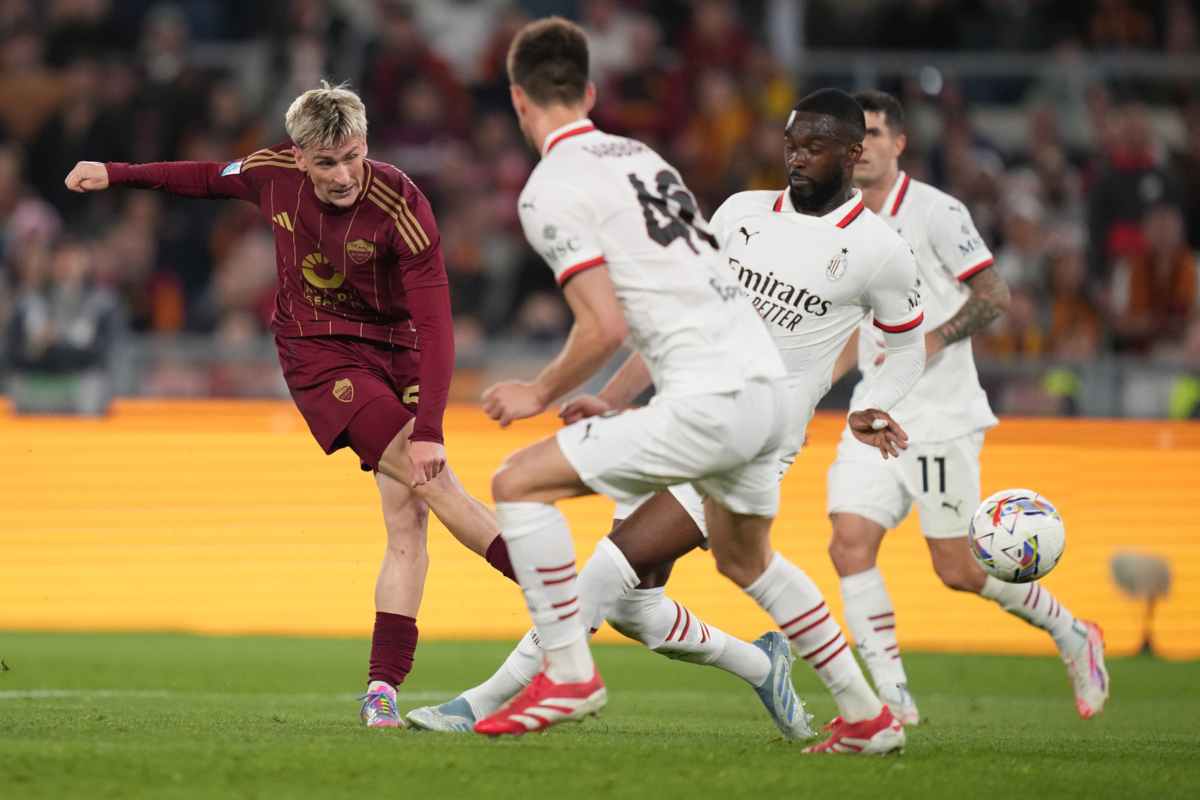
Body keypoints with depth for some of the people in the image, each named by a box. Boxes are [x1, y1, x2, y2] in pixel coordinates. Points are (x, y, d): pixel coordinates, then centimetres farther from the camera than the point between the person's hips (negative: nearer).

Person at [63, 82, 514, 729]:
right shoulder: (272, 173, -10)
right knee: (433, 482, -18)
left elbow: (435, 326, -24)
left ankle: (382, 689, -1)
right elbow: (211, 179, 15)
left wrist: (428, 427, -32)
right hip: (318, 353, 0)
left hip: (395, 352, 0)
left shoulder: (402, 209, -21)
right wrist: (116, 174, 19)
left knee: (408, 523, -5)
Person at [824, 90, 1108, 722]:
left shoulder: (934, 212, -9)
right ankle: (892, 699, -8)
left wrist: (932, 341, -22)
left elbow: (994, 296, -9)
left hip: (941, 420, -6)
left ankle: (1072, 636, 20)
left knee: (958, 569, -4)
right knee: (850, 542, -12)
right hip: (875, 419, 6)